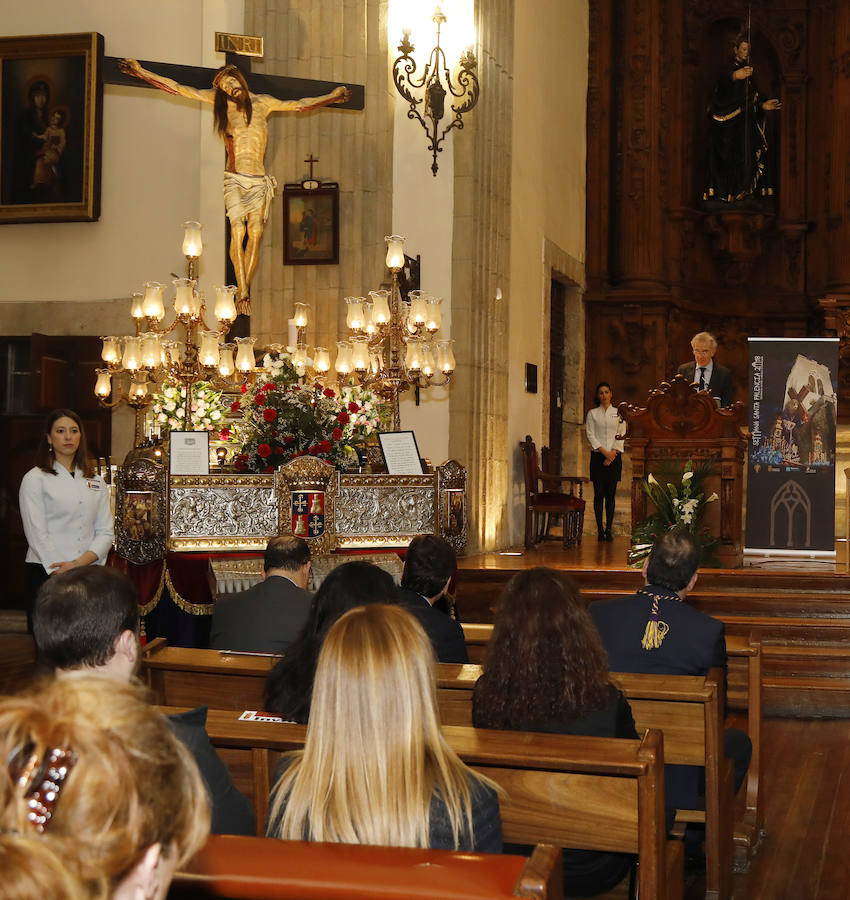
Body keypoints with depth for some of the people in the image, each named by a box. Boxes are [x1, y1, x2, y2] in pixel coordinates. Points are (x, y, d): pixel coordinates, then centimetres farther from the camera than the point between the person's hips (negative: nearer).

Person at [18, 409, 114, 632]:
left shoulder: (96, 481, 14)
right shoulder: (35, 479, 2)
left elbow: (106, 532, 7)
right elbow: (36, 534, -7)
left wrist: (79, 563, -10)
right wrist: (62, 575, -15)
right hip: (46, 573, -3)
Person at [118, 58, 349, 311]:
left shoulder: (263, 103, 15)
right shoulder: (219, 102, 10)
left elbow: (298, 105, 29)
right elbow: (176, 88, 12)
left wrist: (332, 97, 38)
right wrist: (140, 71, 12)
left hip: (259, 181, 2)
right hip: (234, 179, -2)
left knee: (255, 233, -9)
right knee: (238, 230, -14)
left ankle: (245, 288, -5)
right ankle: (243, 293, -13)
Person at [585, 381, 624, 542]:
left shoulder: (618, 413, 8)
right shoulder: (592, 413, 5)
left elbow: (620, 436, 3)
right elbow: (590, 435, -2)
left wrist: (612, 454, -9)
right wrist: (604, 451, -12)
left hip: (614, 456, 1)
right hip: (598, 456, -1)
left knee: (611, 494, 0)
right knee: (599, 494, -2)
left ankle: (609, 529, 4)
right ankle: (600, 530, 0)